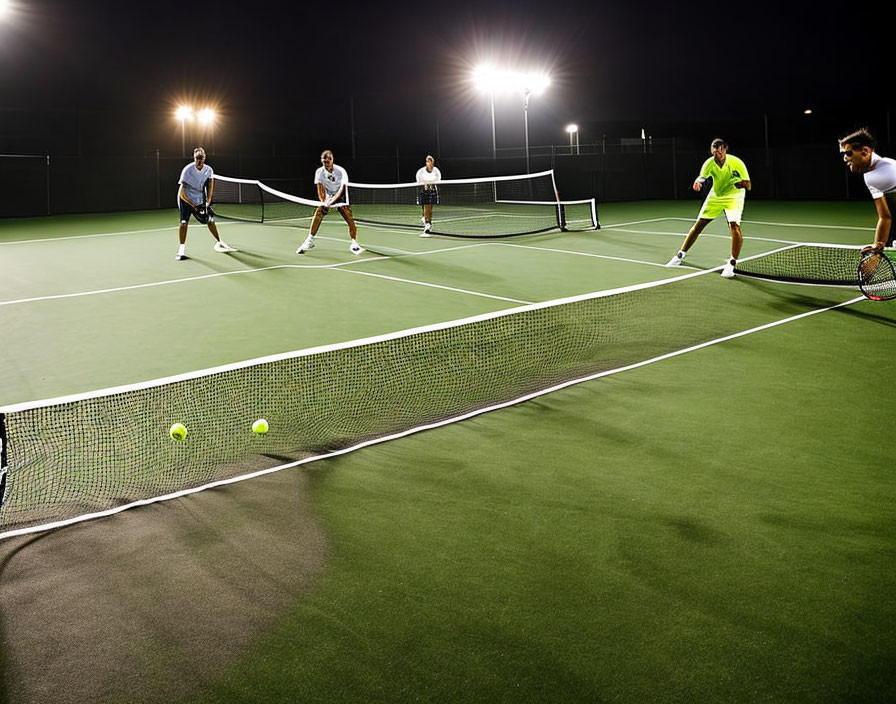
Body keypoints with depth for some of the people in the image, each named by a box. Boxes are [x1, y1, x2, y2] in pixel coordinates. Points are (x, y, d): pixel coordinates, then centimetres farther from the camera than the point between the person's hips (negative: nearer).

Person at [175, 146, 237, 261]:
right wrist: (193, 206, -25)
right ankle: (182, 249, -13)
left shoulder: (208, 170, -11)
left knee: (210, 220, 7)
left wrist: (208, 201, -3)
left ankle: (219, 243, 27)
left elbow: (210, 183, 8)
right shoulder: (188, 170, -25)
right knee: (184, 221, -18)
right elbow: (182, 194, -24)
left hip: (200, 200, 4)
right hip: (186, 199, -4)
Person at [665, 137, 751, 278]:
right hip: (715, 196, 3)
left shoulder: (736, 163, -26)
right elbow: (702, 176, 2)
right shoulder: (709, 163, -17)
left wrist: (741, 183, -47)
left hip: (734, 197, -3)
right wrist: (698, 183, -22)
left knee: (734, 226, -24)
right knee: (699, 225, 4)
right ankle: (681, 254, 23)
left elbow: (748, 186, -24)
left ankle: (732, 264, -14)